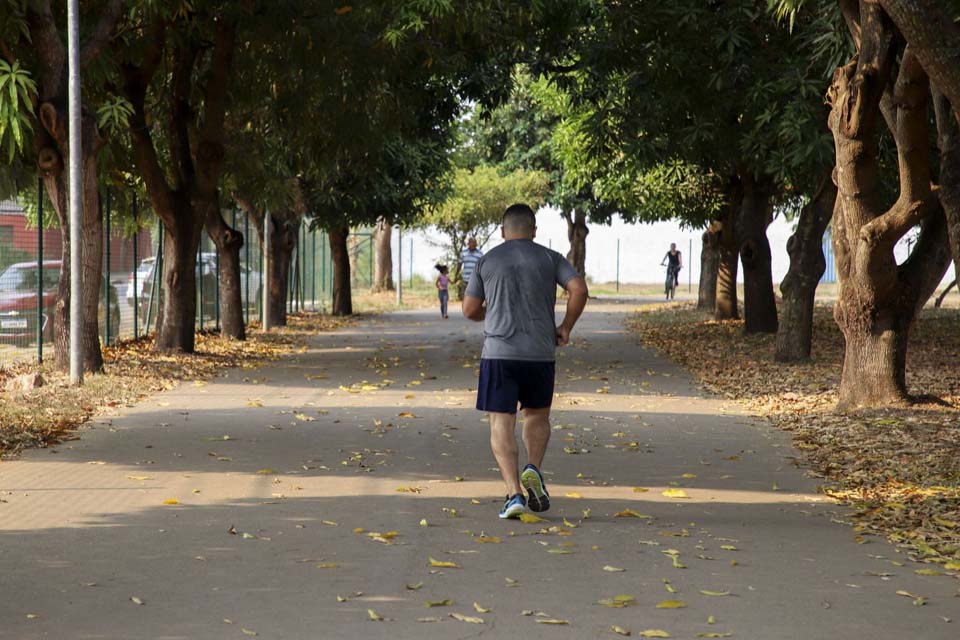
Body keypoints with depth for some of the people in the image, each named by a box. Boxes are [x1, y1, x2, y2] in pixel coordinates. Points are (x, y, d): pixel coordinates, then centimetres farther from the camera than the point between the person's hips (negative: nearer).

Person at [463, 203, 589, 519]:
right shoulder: (550, 258, 6)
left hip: (498, 353, -1)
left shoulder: (487, 261, 7)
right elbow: (579, 289, -7)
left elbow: (470, 309, 8)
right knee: (538, 416, 21)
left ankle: (514, 493, -11)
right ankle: (533, 469, -2)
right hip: (540, 353, 1)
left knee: (501, 425, 1)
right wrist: (565, 328, 4)